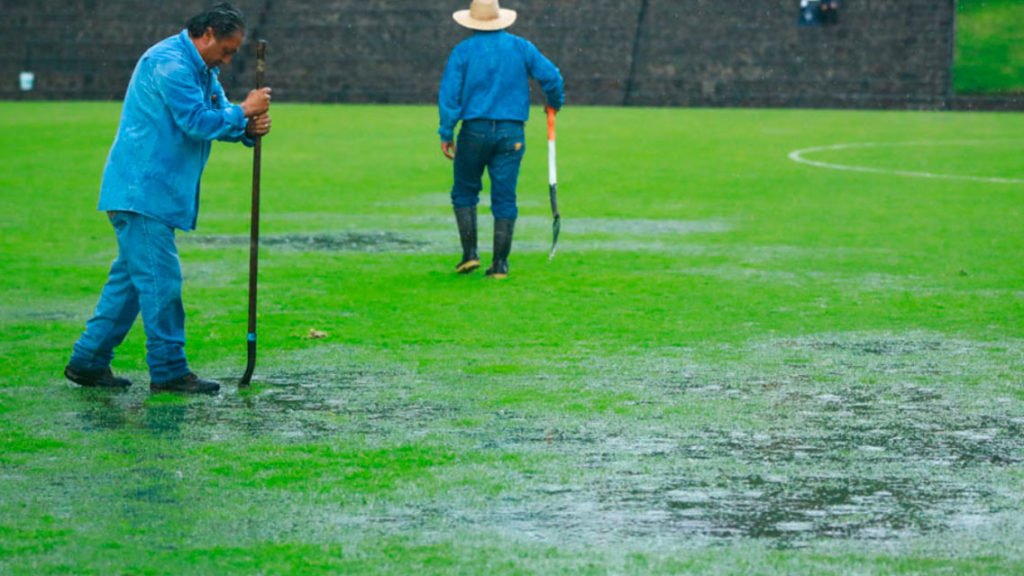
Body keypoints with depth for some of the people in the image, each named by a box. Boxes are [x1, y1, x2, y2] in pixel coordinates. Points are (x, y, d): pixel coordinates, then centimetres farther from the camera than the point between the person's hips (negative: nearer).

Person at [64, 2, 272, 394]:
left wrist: (248, 129, -5)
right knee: (161, 278, -8)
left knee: (131, 275, 12)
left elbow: (219, 119, 16)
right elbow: (197, 121, -23)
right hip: (143, 192, -11)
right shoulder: (169, 63, -16)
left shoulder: (201, 69, 18)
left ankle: (89, 360, 17)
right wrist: (244, 112, -11)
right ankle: (169, 371, -3)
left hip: (153, 194, 11)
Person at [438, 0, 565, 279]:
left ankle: (470, 253, 4)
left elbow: (449, 94, -6)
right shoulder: (521, 47, 6)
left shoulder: (463, 50, 0)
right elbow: (552, 77, 3)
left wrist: (446, 134, -3)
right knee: (505, 198, 4)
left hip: (474, 131, -1)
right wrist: (555, 102, 23)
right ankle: (500, 264, 2)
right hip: (511, 133, 2)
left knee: (465, 192, 14)